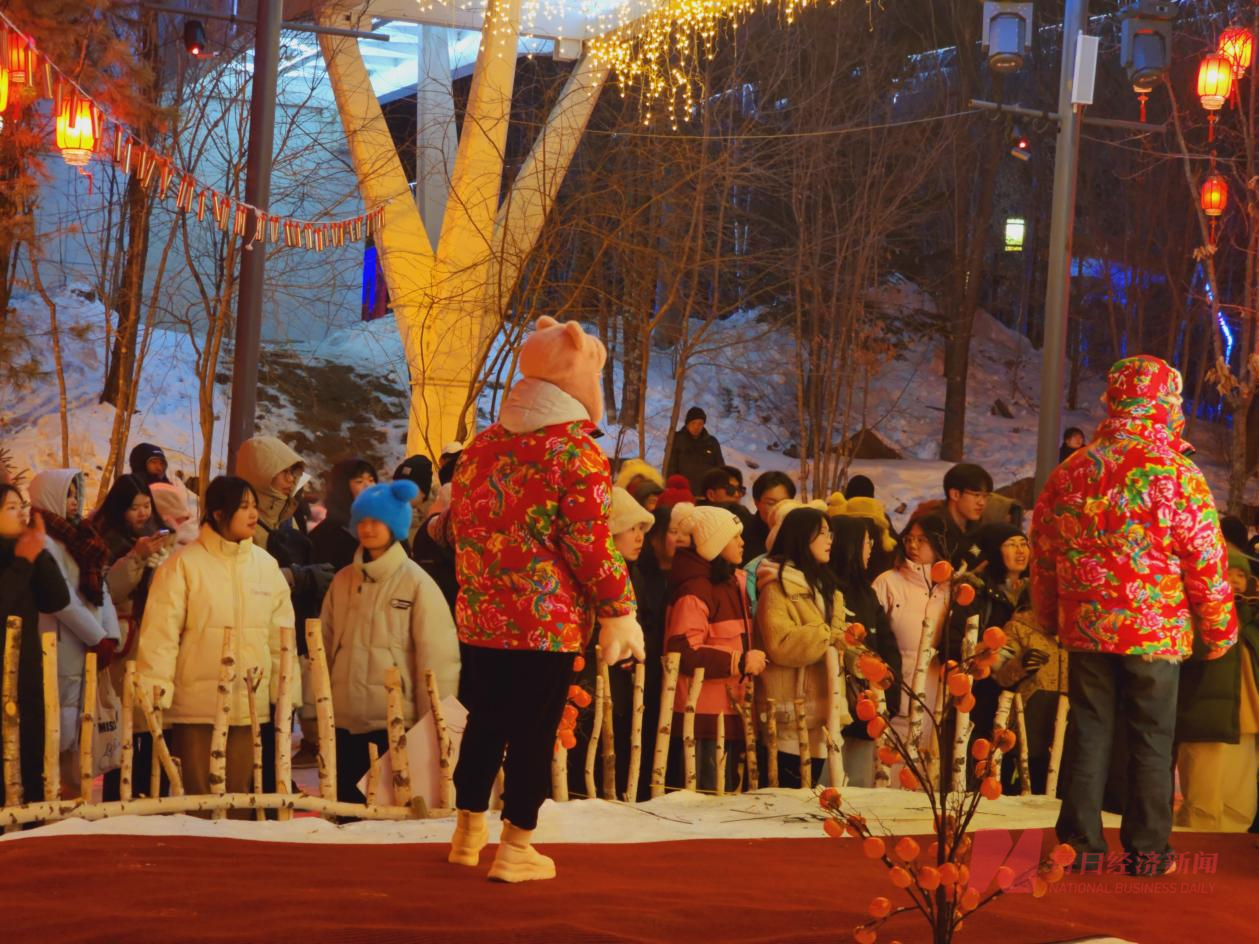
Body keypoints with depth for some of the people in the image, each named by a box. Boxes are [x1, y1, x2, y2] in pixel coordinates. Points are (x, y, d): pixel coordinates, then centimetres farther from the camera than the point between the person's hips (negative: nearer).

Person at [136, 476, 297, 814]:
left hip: (251, 704, 4)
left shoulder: (266, 565, 9)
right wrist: (155, 695, -12)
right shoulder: (183, 565, -5)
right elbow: (160, 632, -7)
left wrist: (287, 693, 11)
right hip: (197, 706, -4)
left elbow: (281, 633, 13)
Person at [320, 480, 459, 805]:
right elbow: (324, 647, 14)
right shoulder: (343, 580, 10)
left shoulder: (417, 583, -5)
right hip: (344, 722, 5)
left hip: (395, 726, -5)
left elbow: (437, 660, -6)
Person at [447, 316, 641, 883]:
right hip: (549, 622, -6)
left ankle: (468, 832, 27)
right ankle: (515, 849, 6)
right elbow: (589, 544, -16)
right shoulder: (578, 454, -13)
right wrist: (618, 608, -7)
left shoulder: (483, 445, 8)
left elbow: (460, 523, 14)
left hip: (480, 616, 6)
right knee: (534, 732, 2)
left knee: (484, 721, 18)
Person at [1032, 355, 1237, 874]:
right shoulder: (1178, 475, -13)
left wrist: (1049, 617, 26)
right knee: (1151, 736, 6)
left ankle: (1082, 841, 15)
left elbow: (1043, 555, 12)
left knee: (1089, 729, 12)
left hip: (1087, 627, 4)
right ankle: (1147, 848, 11)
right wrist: (1218, 630, 2)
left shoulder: (1069, 473, 3)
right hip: (1156, 630, -4)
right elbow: (1207, 562, -10)